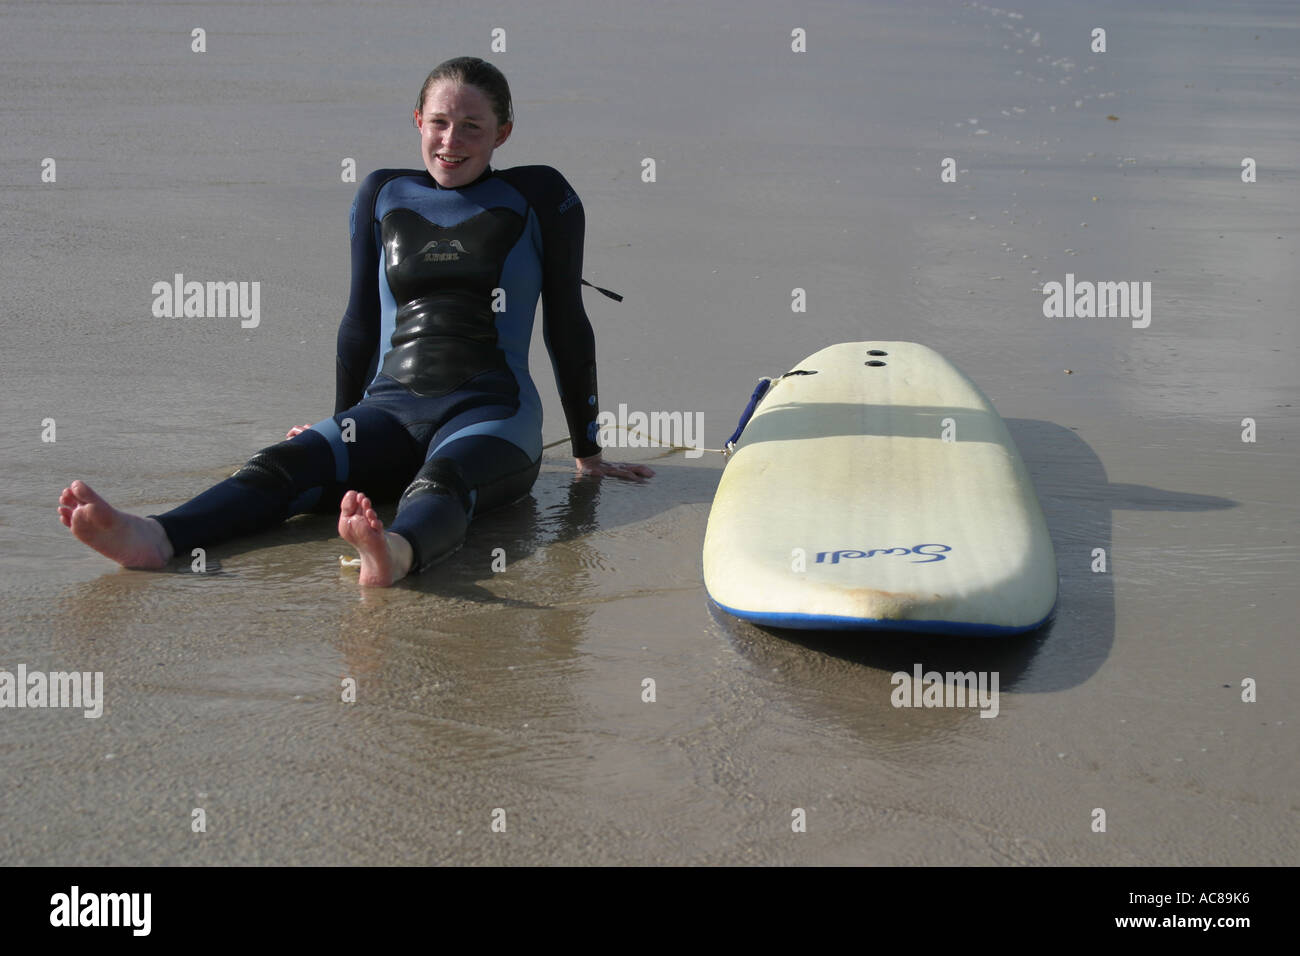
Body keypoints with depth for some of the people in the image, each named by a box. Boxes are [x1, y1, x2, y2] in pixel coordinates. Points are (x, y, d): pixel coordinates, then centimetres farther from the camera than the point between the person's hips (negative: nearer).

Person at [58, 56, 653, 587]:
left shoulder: (539, 197, 6)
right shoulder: (384, 195, 15)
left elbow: (566, 325, 9)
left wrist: (587, 452, 12)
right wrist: (343, 430, 26)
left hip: (492, 413, -3)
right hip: (390, 408, 3)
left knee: (442, 480, -39)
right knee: (286, 464, -27)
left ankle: (395, 553, -72)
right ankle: (155, 537, -53)